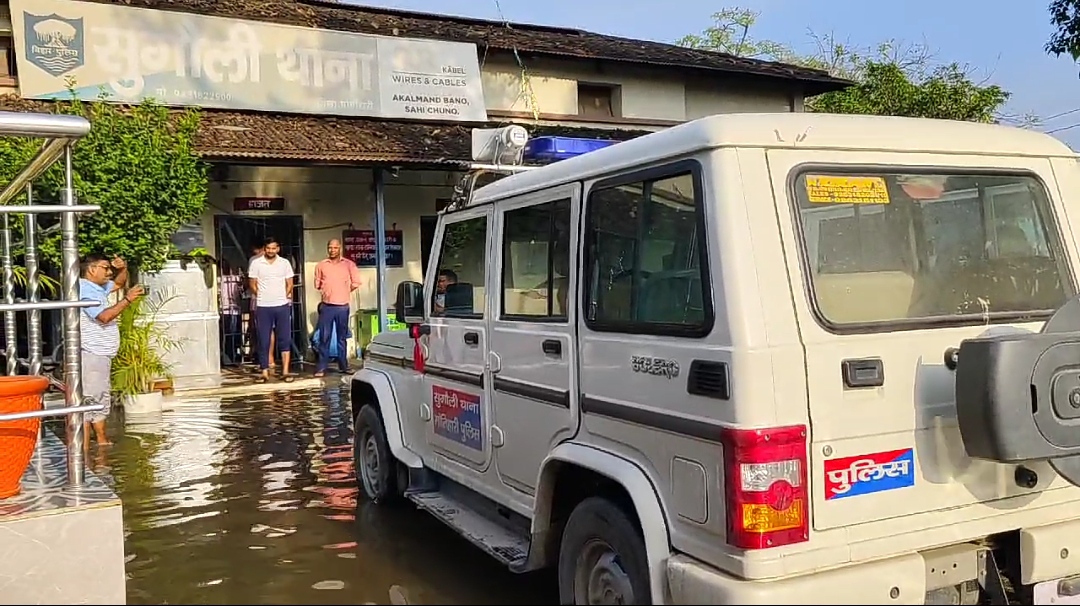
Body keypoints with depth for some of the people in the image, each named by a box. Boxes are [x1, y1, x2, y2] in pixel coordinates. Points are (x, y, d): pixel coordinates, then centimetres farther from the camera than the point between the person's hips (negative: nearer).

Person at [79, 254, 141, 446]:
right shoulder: (85, 290, -14)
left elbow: (119, 283, 33)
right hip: (91, 355, -11)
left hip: (101, 355, 11)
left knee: (102, 400, 16)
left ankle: (102, 441, 24)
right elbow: (104, 316, -24)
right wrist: (127, 299, -19)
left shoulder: (98, 288, 16)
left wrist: (123, 268, 12)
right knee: (89, 400, -11)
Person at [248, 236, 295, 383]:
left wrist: (284, 296, 3)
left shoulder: (285, 263, 4)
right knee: (263, 340, 3)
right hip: (263, 307, -1)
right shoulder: (256, 263, 0)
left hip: (282, 306, 1)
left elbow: (289, 283, 10)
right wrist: (261, 297, 5)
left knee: (285, 339, 1)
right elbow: (252, 284, 5)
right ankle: (264, 372, 9)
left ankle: (285, 371, 4)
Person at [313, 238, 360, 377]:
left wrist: (345, 292, 8)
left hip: (342, 307, 0)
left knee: (342, 338, 9)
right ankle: (321, 368, 2)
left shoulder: (349, 264, 1)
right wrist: (325, 292, 9)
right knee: (324, 338, -1)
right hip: (326, 306, 0)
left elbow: (356, 283, 5)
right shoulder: (321, 265, 5)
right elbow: (317, 284, 15)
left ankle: (344, 366, 17)